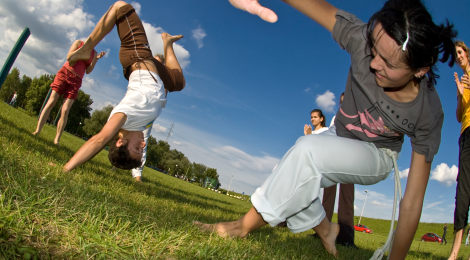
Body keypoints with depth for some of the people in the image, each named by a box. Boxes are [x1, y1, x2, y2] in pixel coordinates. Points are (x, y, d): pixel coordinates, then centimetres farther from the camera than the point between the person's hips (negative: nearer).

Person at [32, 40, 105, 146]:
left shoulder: (94, 53, 14)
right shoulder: (78, 42, 10)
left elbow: (88, 71, 5)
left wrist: (96, 59, -5)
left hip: (76, 81, 1)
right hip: (65, 73, -1)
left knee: (65, 111, -11)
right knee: (51, 103, -9)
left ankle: (57, 139, -11)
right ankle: (37, 130, -5)